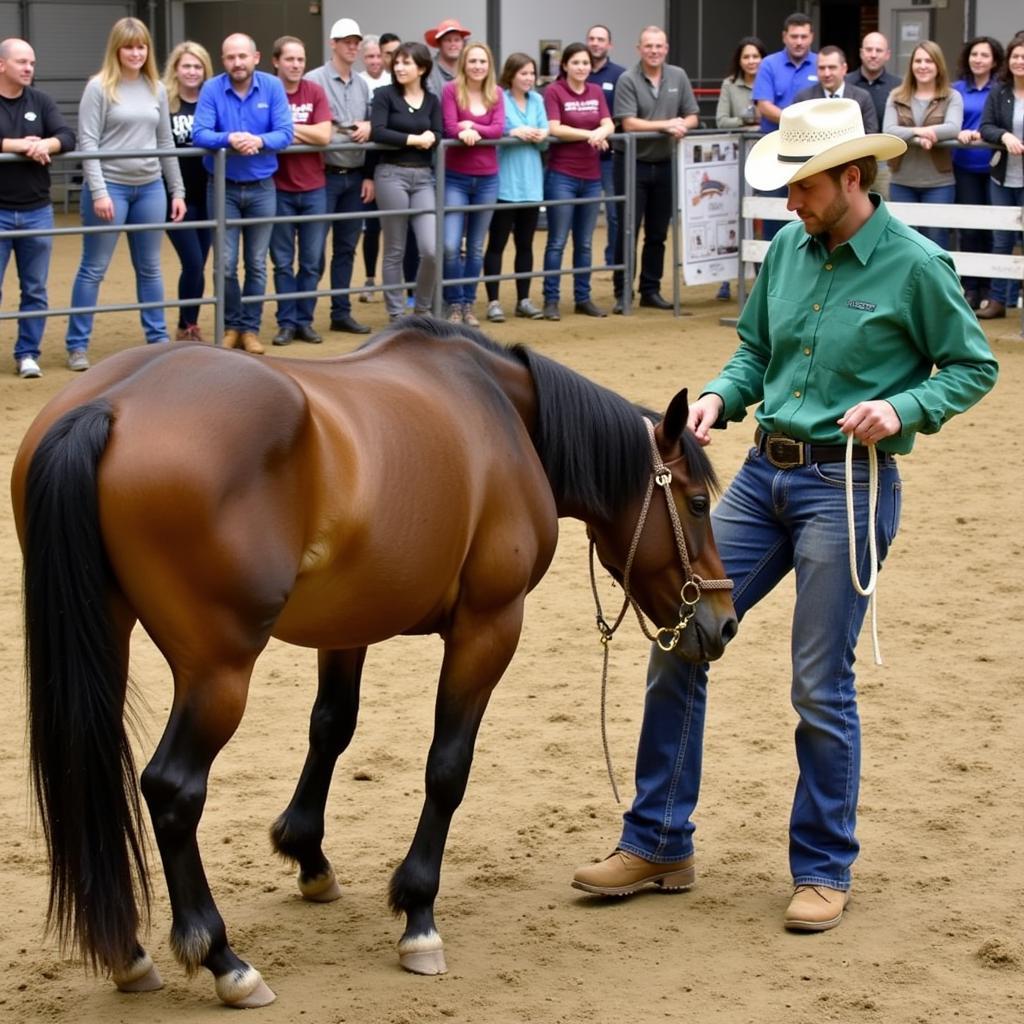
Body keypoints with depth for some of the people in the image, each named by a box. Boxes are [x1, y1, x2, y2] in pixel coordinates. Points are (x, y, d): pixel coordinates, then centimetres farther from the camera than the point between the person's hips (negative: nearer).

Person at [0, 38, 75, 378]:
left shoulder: (41, 102, 7)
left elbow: (68, 137, -2)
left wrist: (45, 144, -22)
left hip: (37, 211, 3)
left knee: (35, 290, 7)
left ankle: (27, 354, 16)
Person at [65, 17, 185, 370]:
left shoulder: (156, 89, 9)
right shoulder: (100, 87, -6)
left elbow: (166, 142, 14)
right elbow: (87, 142, -10)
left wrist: (177, 191, 12)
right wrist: (99, 191, -17)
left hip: (150, 188, 5)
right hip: (110, 186, -5)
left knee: (150, 268, 12)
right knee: (94, 269, 1)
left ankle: (158, 338, 21)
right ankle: (77, 345, 7)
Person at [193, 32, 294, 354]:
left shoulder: (272, 87, -4)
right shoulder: (212, 89, -7)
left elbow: (285, 133, -10)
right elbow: (199, 134, -16)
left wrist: (259, 141, -30)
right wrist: (229, 140, -34)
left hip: (262, 187, 1)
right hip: (224, 188, -1)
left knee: (257, 264, 8)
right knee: (227, 265, 0)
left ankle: (250, 328, 19)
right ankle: (231, 326, 16)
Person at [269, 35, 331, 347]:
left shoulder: (315, 92, 2)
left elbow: (324, 136, -8)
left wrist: (287, 127, -9)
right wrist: (305, 133, -13)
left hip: (314, 189, 2)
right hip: (280, 190, -2)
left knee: (312, 262, 6)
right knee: (283, 261, 4)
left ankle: (305, 320, 16)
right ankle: (286, 322, 12)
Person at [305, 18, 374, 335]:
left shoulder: (363, 85, 13)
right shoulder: (315, 80, -7)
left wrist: (369, 175, 10)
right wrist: (352, 130, -11)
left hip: (355, 177, 6)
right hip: (326, 175, -6)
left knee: (346, 248, 10)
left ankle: (341, 312, 17)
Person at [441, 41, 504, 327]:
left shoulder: (496, 93, 4)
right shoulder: (452, 90, -5)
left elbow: (499, 129, -7)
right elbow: (450, 128, -13)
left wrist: (472, 126, -20)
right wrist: (464, 133, -33)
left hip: (487, 179, 3)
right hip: (455, 177, -3)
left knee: (476, 247, 10)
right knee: (451, 246, -10)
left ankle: (469, 304, 20)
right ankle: (454, 304, 5)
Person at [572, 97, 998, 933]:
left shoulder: (915, 265, -10)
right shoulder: (789, 248, 6)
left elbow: (974, 368, -3)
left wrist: (902, 406, -20)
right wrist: (721, 397, -4)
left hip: (848, 487, -6)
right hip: (763, 473, 6)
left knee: (821, 687, -1)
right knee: (677, 640, 4)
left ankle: (825, 870, 17)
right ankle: (658, 842, 16)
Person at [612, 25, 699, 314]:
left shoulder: (678, 77, 6)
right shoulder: (628, 80, -8)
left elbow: (692, 116, 8)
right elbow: (628, 123, -15)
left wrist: (682, 126, -14)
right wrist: (666, 125, -18)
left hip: (665, 163, 4)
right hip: (633, 163, -4)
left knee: (658, 233, 10)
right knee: (628, 230, -2)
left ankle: (651, 290, 18)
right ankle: (622, 292, 3)